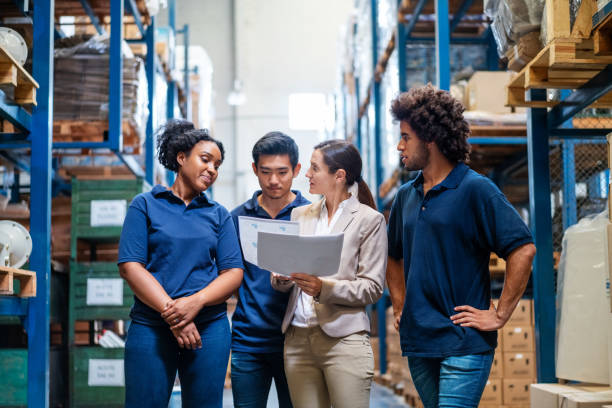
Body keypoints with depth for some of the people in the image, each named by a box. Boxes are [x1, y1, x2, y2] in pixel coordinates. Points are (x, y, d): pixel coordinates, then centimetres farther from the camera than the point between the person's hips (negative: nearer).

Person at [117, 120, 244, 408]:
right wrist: (170, 311, -14)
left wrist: (195, 302, -14)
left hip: (209, 327, 3)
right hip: (151, 326, -2)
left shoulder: (218, 215, 14)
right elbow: (130, 265, -4)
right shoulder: (145, 205, 6)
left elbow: (234, 272, 5)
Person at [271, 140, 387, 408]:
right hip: (298, 338, 5)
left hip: (344, 338, -4)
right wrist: (281, 278, -9)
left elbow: (373, 288, -4)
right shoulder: (300, 215, 16)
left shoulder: (369, 220, 1)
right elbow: (280, 281, 15)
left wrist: (324, 288, -18)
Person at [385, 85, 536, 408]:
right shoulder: (406, 196, 13)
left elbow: (523, 249, -15)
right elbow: (393, 256, 28)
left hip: (464, 342, -7)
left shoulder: (474, 189, -9)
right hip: (417, 342, 7)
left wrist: (499, 315, -14)